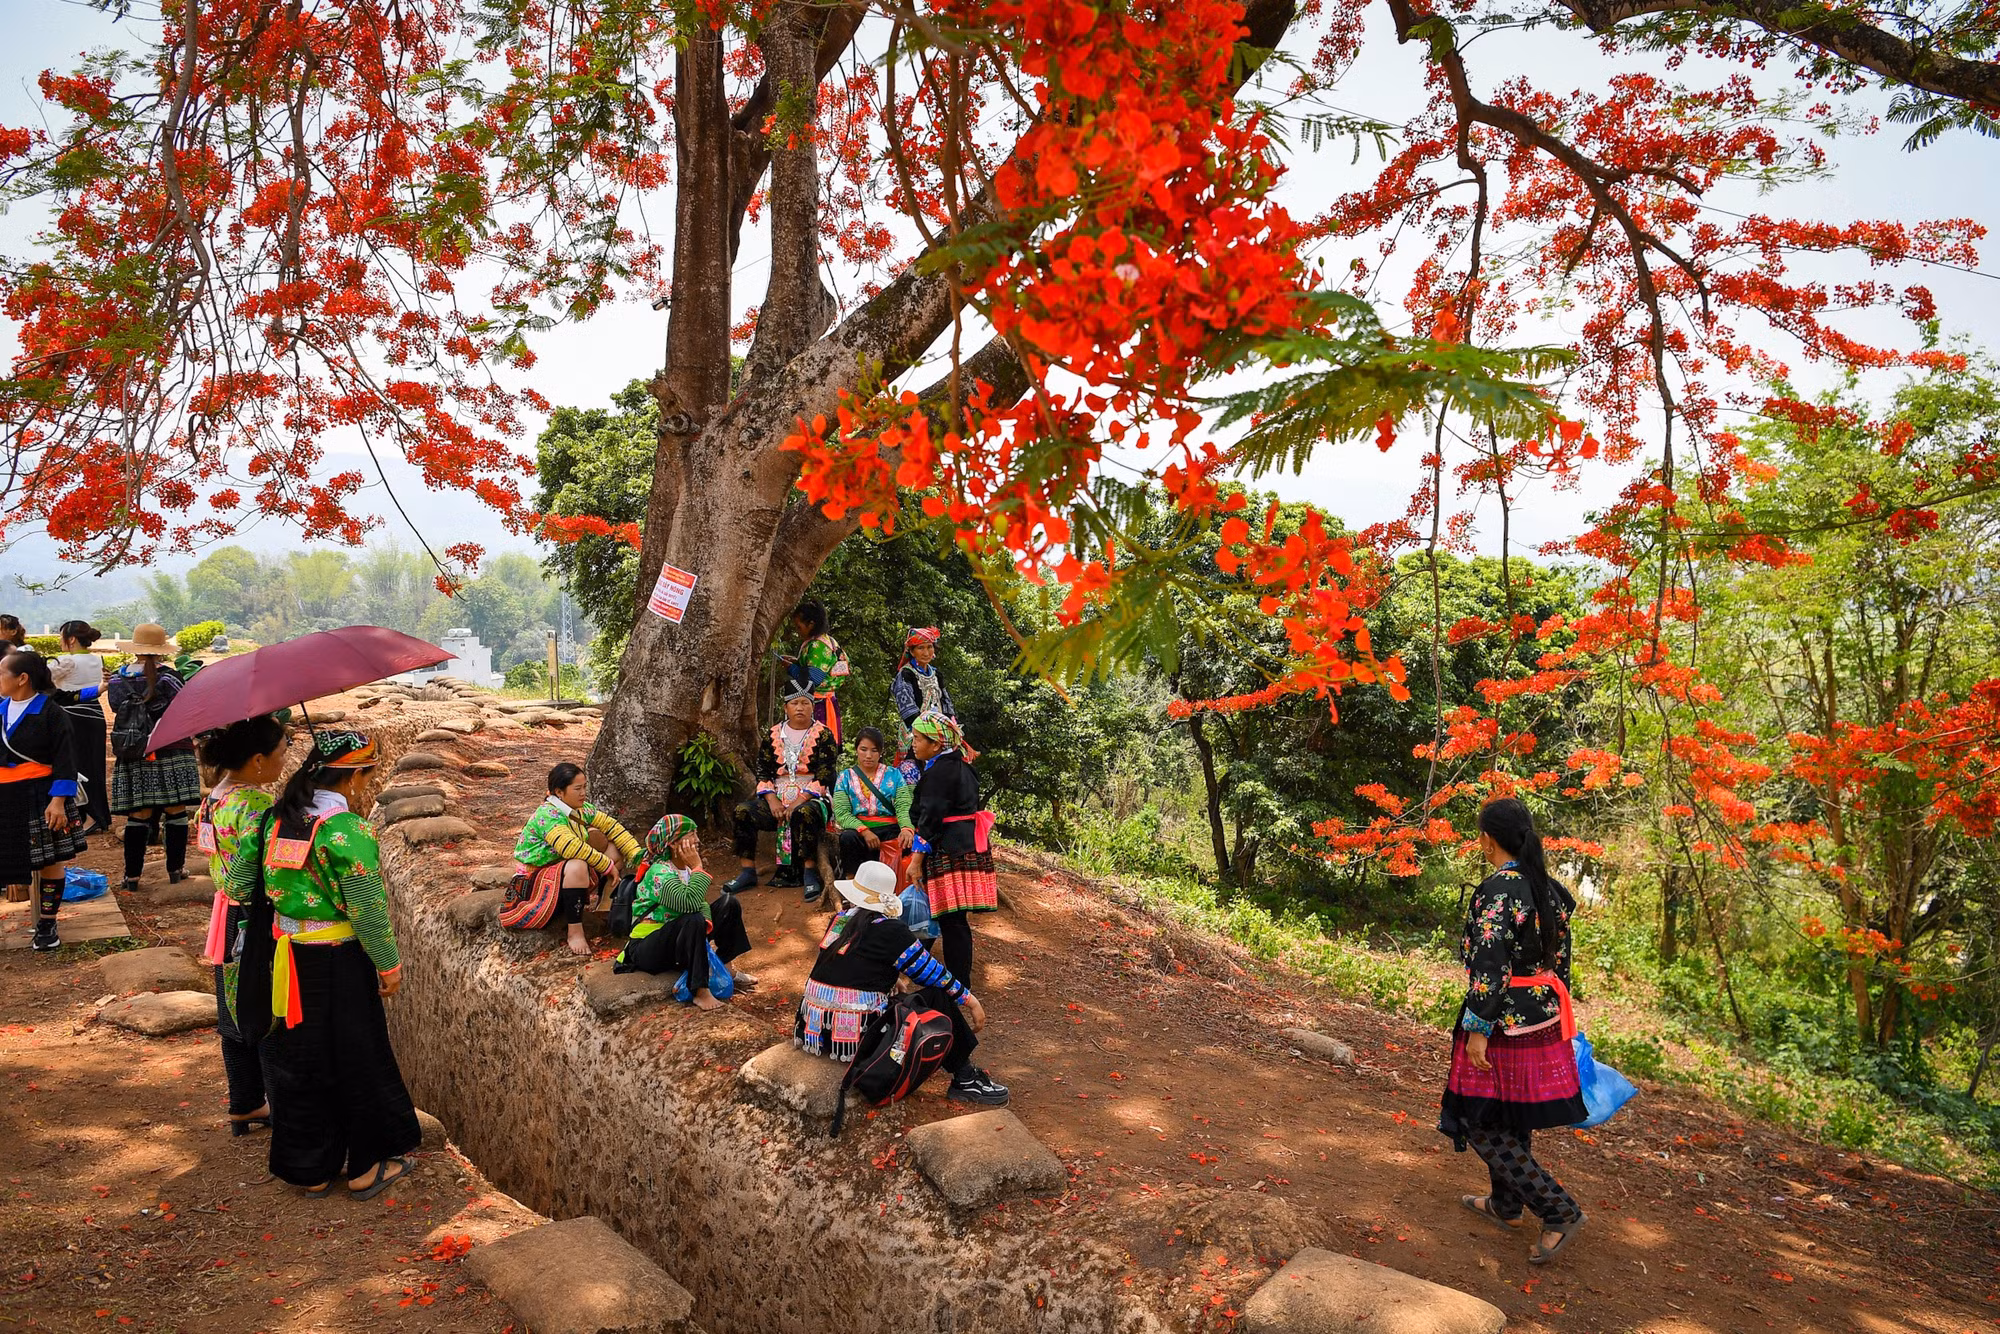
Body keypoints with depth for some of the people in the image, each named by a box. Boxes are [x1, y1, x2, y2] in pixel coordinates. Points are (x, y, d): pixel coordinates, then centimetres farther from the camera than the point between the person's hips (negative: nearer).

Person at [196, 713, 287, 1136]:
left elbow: (227, 867, 12)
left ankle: (244, 1105, 33)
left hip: (229, 922, 9)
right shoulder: (256, 805, -23)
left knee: (238, 1018, 19)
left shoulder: (216, 797, 5)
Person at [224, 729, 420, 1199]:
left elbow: (239, 886, 5)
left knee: (298, 1060, 17)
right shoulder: (349, 830, -20)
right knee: (356, 1059, 10)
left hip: (287, 957, 6)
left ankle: (311, 1168, 30)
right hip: (339, 962, -6)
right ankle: (365, 1167, 22)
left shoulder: (274, 819, -1)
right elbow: (368, 910, -18)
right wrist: (389, 965, -7)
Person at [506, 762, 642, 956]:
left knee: (614, 851, -1)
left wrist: (639, 856, -8)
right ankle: (575, 931, -27)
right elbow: (570, 847, -38)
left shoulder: (581, 809, 1)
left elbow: (612, 827, 3)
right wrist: (607, 865, -30)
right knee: (577, 866, -38)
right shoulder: (547, 814, -23)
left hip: (563, 877, 9)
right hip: (533, 880, -9)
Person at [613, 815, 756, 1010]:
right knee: (693, 921, -37)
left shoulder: (686, 868, 4)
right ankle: (700, 991, -29)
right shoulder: (660, 872, -23)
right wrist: (698, 867, -28)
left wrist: (707, 922, -19)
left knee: (728, 903, 3)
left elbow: (700, 902, 2)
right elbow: (689, 902, -38)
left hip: (677, 940, 9)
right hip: (647, 948, -9)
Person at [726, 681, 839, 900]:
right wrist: (772, 800, -8)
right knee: (743, 811, -18)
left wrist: (800, 800, -17)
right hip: (777, 797, 4)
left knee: (804, 813, -38)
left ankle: (810, 875, -30)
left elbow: (825, 776, -8)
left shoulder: (823, 734, 0)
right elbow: (762, 771, 9)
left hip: (811, 798, -4)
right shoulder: (773, 734, 11)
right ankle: (748, 872, -11)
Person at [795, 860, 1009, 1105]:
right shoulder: (890, 931, -9)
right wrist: (971, 1001, 14)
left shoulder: (839, 920, 8)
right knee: (937, 997, 4)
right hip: (857, 1040, -7)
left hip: (813, 1032, 7)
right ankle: (965, 1080, 14)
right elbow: (933, 974, 0)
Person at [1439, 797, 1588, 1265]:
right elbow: (1559, 957, 13)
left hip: (1505, 1023, -9)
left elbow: (1491, 966, -24)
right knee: (1512, 1117, 22)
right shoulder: (1547, 888, 5)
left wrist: (1478, 1028, -19)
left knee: (1482, 1123, 3)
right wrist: (1555, 1012, 22)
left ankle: (1558, 1211, 2)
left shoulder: (1497, 889, -21)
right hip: (1542, 1017, 9)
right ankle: (1504, 1203, 36)